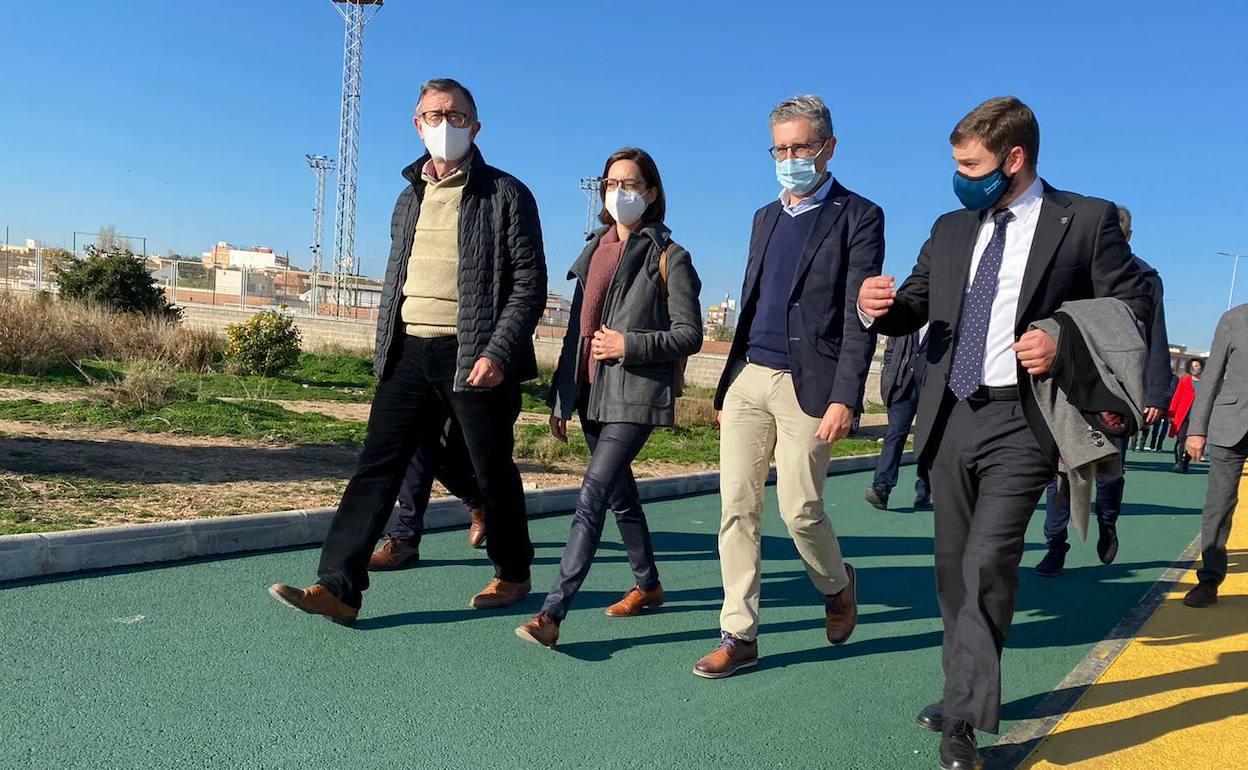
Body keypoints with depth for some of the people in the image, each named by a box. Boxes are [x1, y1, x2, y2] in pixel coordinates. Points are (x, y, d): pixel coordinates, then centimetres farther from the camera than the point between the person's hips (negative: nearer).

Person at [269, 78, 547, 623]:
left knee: (492, 471, 7)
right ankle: (338, 587, 1)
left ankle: (512, 574, 26)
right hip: (409, 354, 5)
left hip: (472, 357, -5)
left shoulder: (506, 195, -2)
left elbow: (530, 285, -7)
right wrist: (384, 349, 14)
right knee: (376, 466, 0)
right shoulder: (409, 198, 17)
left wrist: (497, 353, -17)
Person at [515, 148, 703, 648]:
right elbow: (578, 328, 15)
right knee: (619, 494, 17)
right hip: (592, 394, 7)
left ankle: (552, 613, -13)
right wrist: (560, 397, 14)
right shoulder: (596, 249, 13)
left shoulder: (667, 256, -4)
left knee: (592, 497, -13)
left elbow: (690, 335, -5)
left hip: (635, 395, -7)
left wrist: (629, 345, -17)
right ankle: (647, 585, 35)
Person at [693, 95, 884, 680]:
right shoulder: (766, 217, 17)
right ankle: (738, 634, 12)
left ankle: (837, 586, 31)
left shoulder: (858, 216, -2)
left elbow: (859, 317, -9)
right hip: (748, 380, 6)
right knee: (737, 509, 3)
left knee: (800, 511, -1)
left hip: (807, 384, -6)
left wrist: (845, 398, -17)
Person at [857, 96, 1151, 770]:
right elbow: (911, 309, 16)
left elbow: (1135, 307, -1)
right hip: (951, 419, 6)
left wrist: (1067, 344, -18)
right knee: (954, 569, 13)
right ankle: (964, 696, 29)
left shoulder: (1086, 220, -1)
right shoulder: (951, 229, 12)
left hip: (1021, 422, -5)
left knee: (987, 564, -15)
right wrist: (877, 305, -8)